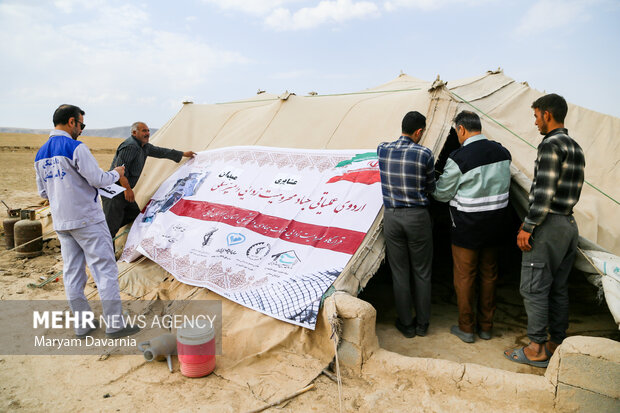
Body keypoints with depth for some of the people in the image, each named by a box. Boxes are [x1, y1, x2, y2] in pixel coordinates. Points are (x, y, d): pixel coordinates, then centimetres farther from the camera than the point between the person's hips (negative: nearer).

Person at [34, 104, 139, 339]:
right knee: (105, 269, -1)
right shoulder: (75, 148, -14)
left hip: (61, 222, 8)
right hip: (87, 219, -8)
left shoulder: (40, 155, 11)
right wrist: (116, 173, 2)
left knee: (72, 272, 12)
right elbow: (98, 179, -16)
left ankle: (82, 324, 20)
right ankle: (115, 324, 3)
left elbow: (43, 192, 17)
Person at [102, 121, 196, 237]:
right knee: (111, 224, -9)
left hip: (123, 191, 10)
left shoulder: (144, 147, 14)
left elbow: (160, 152, 26)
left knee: (134, 214, 12)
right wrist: (128, 189, -21)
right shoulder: (130, 146, -17)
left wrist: (183, 154, 32)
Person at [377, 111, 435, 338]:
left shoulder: (383, 149, -2)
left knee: (399, 274, 12)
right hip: (417, 216, -2)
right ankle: (422, 324, 26)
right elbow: (430, 188, 1)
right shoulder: (424, 154, -11)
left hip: (391, 216, 2)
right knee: (422, 273, 14)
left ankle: (406, 325, 23)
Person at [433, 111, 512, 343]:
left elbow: (443, 194, -10)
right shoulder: (502, 152, 2)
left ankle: (466, 328, 20)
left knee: (464, 276, 8)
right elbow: (504, 186, 13)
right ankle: (486, 326, 30)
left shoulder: (458, 158, -18)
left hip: (467, 226, -6)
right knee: (489, 274, 17)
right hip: (495, 222, 6)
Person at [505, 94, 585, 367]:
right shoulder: (576, 148, 15)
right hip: (569, 224, 9)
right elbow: (565, 191, 16)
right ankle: (557, 343, 25)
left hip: (548, 226, -9)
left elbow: (544, 193, -22)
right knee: (558, 289, 15)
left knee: (534, 288, -1)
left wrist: (527, 227, -16)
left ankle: (536, 350, 6)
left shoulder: (550, 145, -15)